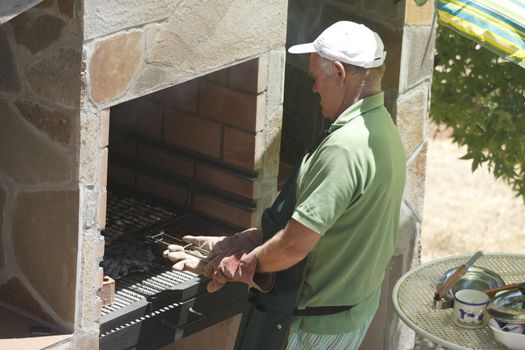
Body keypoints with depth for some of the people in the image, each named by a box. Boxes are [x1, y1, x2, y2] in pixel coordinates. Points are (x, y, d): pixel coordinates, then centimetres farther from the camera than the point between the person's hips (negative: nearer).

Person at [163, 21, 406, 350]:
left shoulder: (344, 148, -28)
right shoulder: (383, 129, 4)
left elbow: (295, 246, -27)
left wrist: (234, 266, -11)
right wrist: (245, 240, 6)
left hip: (312, 323, -9)